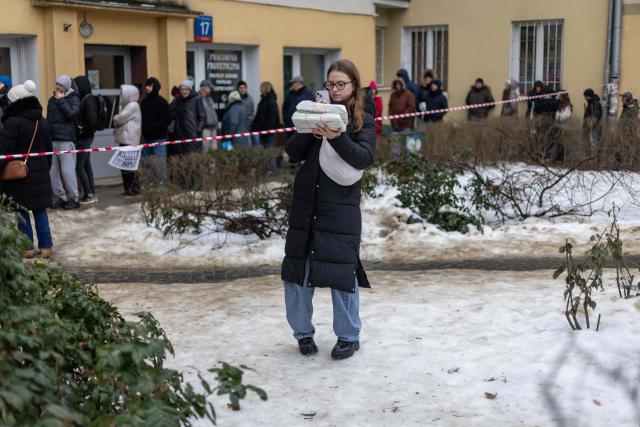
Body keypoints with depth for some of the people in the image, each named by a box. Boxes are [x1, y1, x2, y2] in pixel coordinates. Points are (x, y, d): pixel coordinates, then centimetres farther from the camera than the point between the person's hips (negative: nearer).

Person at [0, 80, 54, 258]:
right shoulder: (43, 122, 9)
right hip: (41, 174, 6)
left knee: (21, 211, 3)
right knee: (40, 210, 13)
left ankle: (27, 248, 6)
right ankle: (46, 245, 16)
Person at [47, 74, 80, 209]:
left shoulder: (73, 98, 1)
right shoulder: (52, 99, 17)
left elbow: (71, 113, -17)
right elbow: (48, 119, 21)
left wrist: (61, 100, -9)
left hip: (66, 139, -6)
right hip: (52, 139, 6)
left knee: (67, 170, -8)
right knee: (52, 171, 3)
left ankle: (74, 198, 1)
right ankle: (61, 197, 13)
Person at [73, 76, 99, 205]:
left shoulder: (89, 100, -15)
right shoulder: (83, 99, 12)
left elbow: (92, 120, -23)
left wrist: (83, 129, -13)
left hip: (84, 138, -9)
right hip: (84, 137, 9)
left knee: (79, 166, -7)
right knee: (86, 165, 12)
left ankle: (89, 195, -2)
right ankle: (92, 194, 17)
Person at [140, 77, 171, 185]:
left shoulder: (161, 102, -6)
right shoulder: (144, 101, 13)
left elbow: (167, 119, -11)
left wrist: (154, 125, -15)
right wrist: (142, 128, 2)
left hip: (158, 137, -7)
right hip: (146, 137, 7)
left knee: (159, 163, -6)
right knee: (147, 164, 8)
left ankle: (162, 183, -2)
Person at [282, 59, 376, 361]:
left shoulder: (363, 122, 3)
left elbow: (364, 158, -13)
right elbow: (293, 153, 2)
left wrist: (337, 137, -28)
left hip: (341, 208, -3)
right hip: (305, 205, 3)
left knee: (342, 272, -1)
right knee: (297, 268, 5)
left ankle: (349, 336, 15)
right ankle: (303, 332, 22)